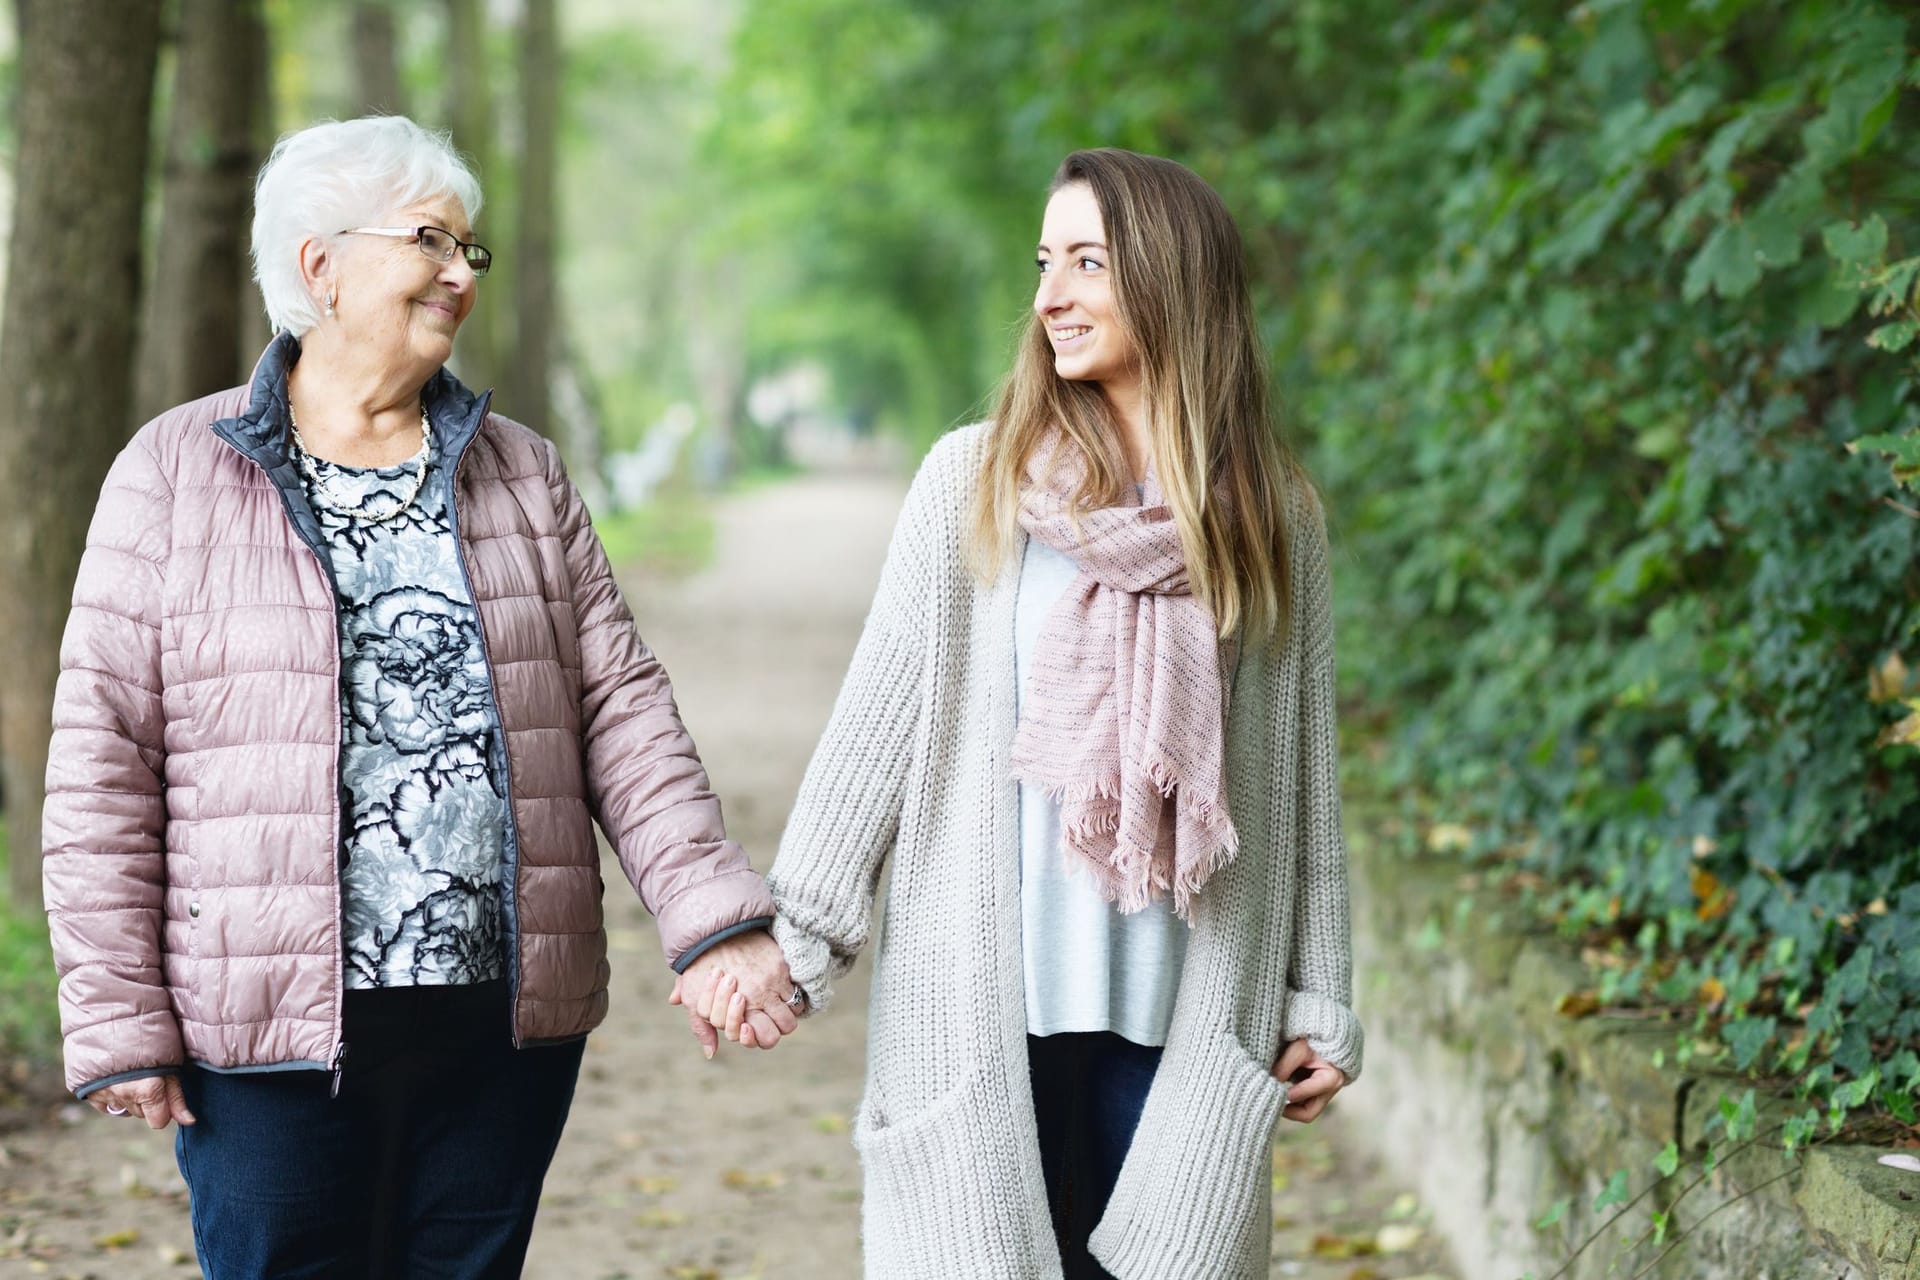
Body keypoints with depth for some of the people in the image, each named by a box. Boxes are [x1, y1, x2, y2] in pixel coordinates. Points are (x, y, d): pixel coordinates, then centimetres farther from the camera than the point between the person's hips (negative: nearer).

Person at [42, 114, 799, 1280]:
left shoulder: (523, 471, 11)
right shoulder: (177, 473, 0)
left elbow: (623, 708, 7)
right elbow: (104, 758, -2)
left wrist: (714, 919, -5)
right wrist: (117, 1020, -7)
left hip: (508, 1021, 3)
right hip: (273, 1027, -3)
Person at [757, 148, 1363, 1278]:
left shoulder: (1274, 514, 6)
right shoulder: (974, 483, 1)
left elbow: (1306, 775, 10)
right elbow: (877, 719, 0)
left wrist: (1319, 1001, 9)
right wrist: (795, 934, -6)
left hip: (1186, 1020, 1)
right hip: (985, 1007, -1)